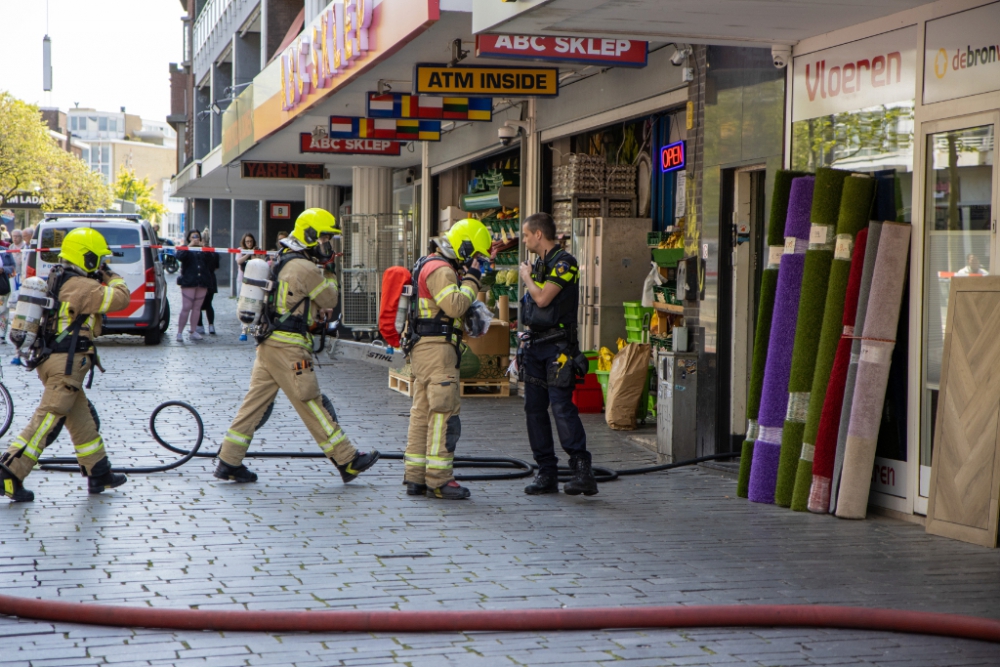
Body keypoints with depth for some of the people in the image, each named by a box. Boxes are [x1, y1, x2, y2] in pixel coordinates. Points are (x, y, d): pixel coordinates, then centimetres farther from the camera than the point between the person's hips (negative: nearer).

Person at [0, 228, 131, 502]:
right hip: (67, 364, -10)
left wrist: (102, 280, 16)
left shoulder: (57, 281, 14)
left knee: (82, 420, 16)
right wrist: (113, 278, 1)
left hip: (50, 358, 10)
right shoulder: (80, 286, -16)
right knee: (47, 421, -9)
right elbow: (119, 298, -18)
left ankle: (99, 474, 24)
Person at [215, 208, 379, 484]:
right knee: (312, 406, -2)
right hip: (288, 349, -9)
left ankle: (229, 462, 9)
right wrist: (330, 281, 13)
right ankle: (347, 461, 6)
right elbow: (329, 300, -5)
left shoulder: (284, 262, 17)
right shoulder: (304, 268, -15)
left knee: (255, 401, 9)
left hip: (268, 344, 9)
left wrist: (316, 310, 12)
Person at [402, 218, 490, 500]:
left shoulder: (431, 266, 21)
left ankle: (415, 477, 14)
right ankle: (439, 479, -9)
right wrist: (471, 278, -15)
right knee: (444, 412, -9)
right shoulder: (440, 269, -13)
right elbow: (454, 306, -25)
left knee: (423, 411, 11)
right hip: (436, 348, -11)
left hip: (423, 349, 11)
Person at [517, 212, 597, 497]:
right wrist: (523, 345, 19)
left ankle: (582, 469, -14)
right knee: (534, 409, 5)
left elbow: (542, 298, -20)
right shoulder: (538, 264, 17)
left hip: (558, 347, -9)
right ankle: (546, 473, 9)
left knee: (561, 406, -15)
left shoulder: (564, 262, -11)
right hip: (534, 345, 9)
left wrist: (526, 277, -2)